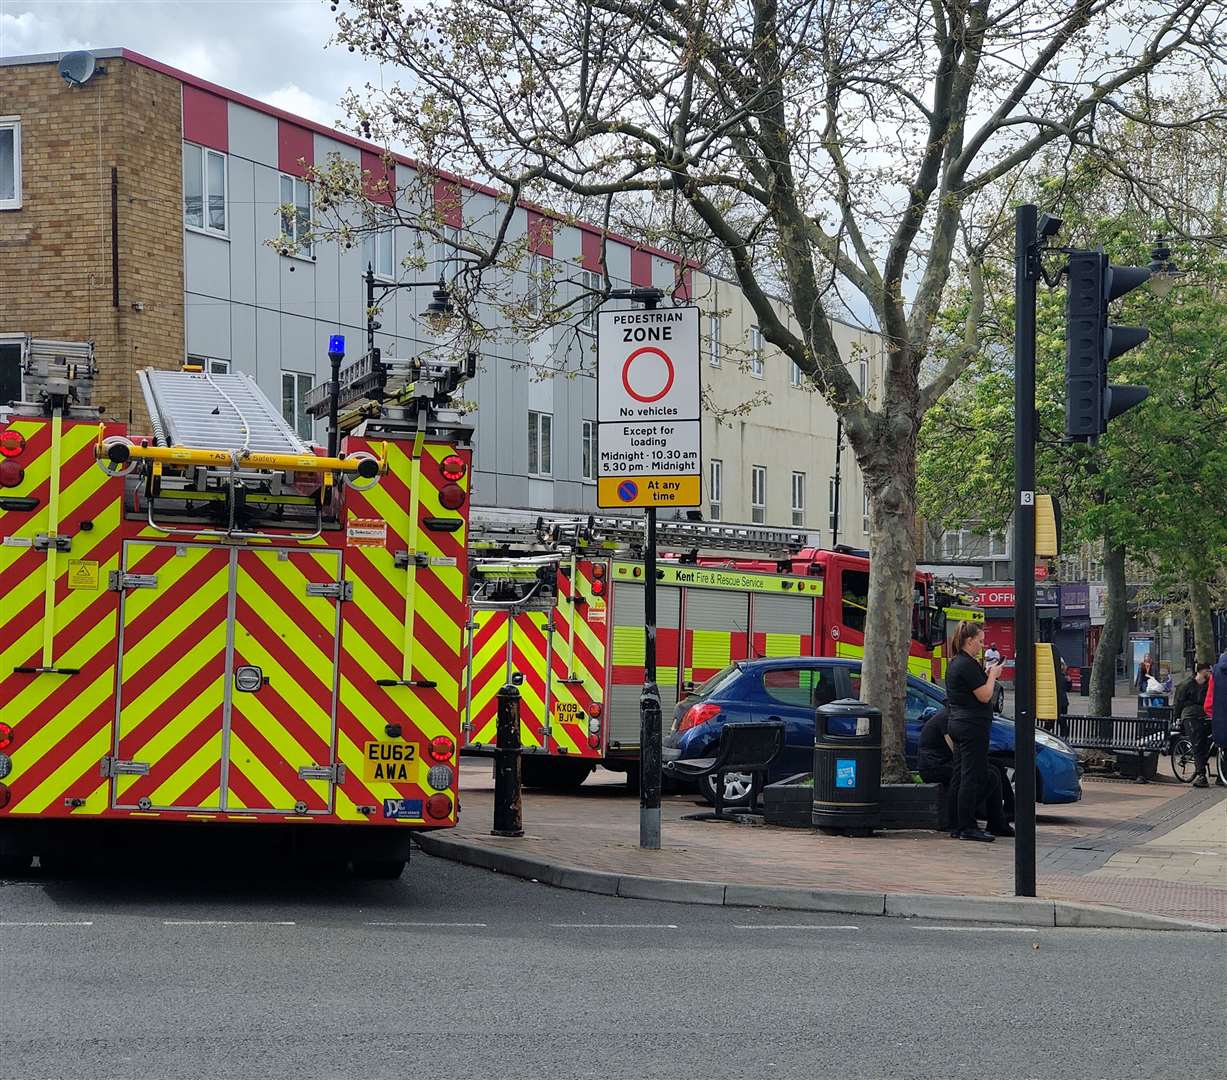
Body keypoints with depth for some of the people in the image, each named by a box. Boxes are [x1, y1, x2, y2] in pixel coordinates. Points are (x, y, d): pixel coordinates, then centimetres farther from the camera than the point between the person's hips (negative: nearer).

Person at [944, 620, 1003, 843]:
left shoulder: (956, 663, 15)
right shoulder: (968, 665, -16)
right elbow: (985, 696, -17)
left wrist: (987, 674, 14)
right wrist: (993, 675, -3)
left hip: (959, 724, 10)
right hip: (972, 726, -10)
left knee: (968, 775, 13)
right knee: (973, 776, -7)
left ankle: (965, 825, 16)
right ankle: (966, 828, -5)